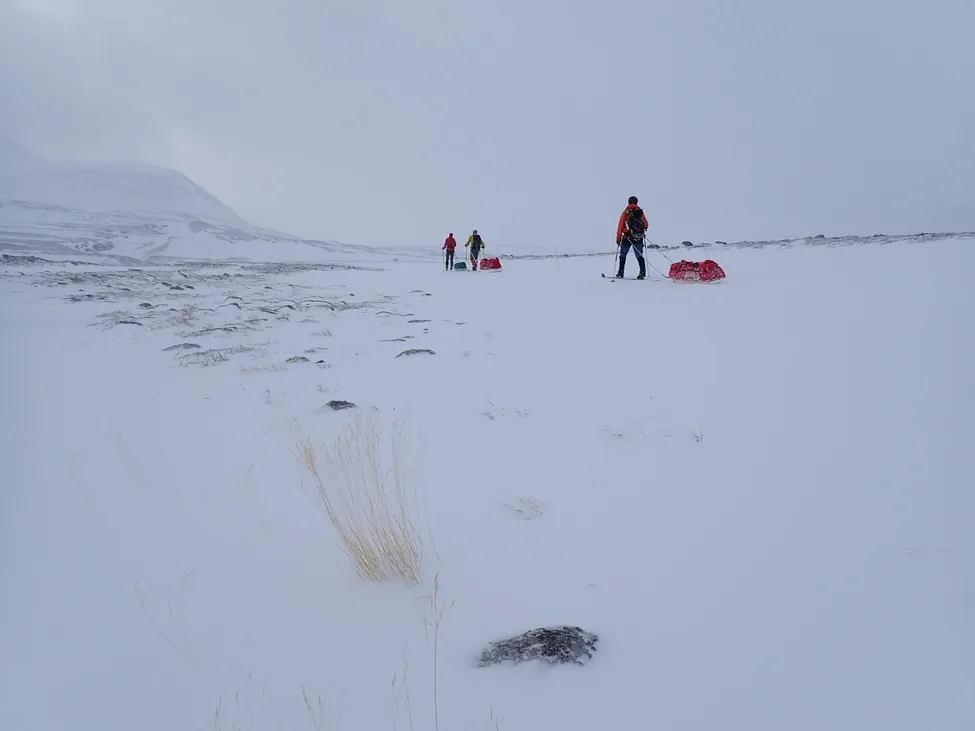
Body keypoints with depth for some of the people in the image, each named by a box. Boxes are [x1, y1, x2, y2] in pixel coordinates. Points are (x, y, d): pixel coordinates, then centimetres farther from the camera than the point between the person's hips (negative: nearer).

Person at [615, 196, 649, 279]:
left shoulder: (625, 212, -4)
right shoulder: (640, 212, 4)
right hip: (639, 238, 2)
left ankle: (620, 273, 12)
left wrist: (618, 238, -3)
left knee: (623, 255, 12)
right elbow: (646, 225, 10)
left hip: (627, 237, -2)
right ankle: (642, 272, -9)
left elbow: (620, 226, -7)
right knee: (639, 255, 6)